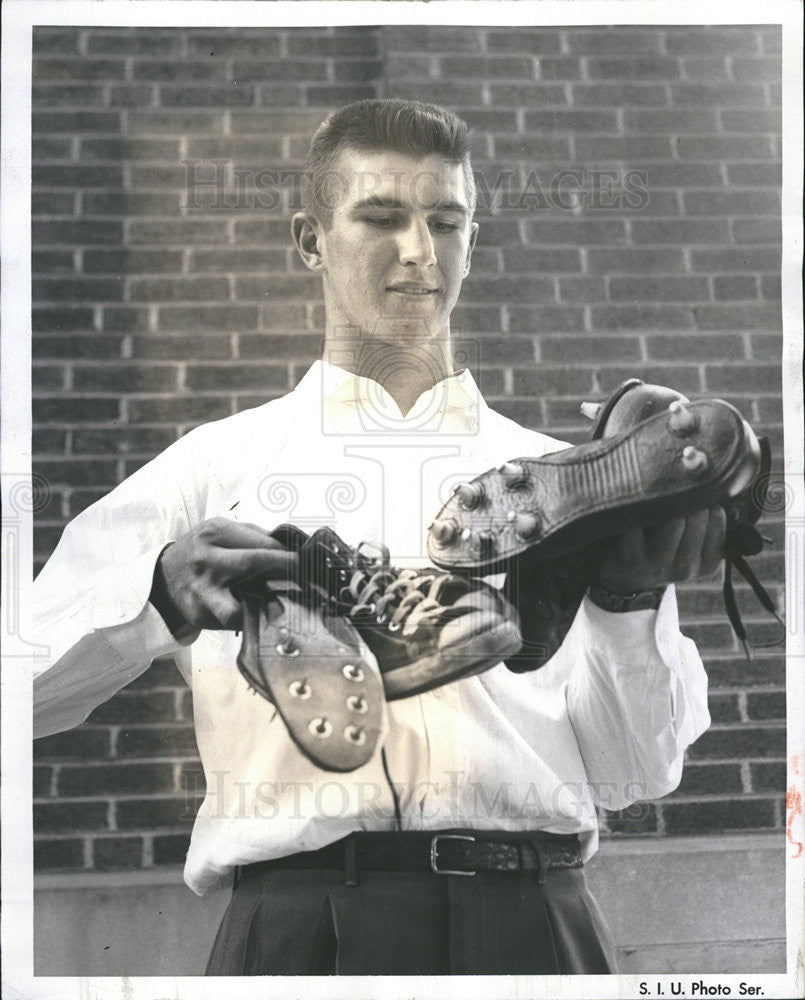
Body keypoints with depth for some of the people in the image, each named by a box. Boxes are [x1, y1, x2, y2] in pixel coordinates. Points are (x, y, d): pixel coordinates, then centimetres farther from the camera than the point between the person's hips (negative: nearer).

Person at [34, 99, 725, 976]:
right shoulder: (219, 466, 11)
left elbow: (636, 774, 9)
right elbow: (34, 678, -1)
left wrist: (631, 600, -8)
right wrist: (163, 591, -19)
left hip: (526, 911, 2)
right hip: (302, 912, -1)